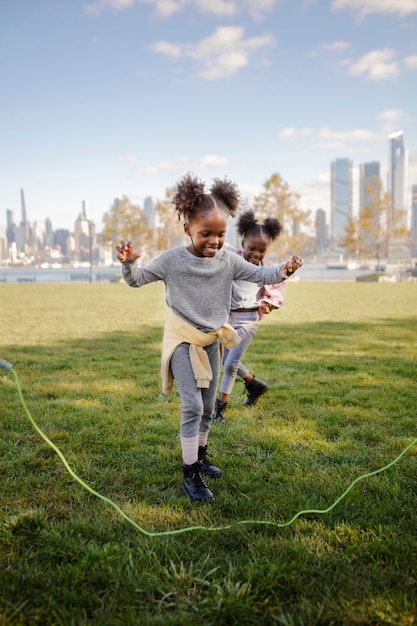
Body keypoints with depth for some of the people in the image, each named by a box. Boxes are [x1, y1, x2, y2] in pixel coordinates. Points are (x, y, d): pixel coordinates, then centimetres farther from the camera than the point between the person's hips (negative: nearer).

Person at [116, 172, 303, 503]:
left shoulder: (228, 260, -5)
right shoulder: (172, 259, -14)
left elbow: (260, 275, 1)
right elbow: (137, 279, -8)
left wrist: (284, 270, -19)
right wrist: (129, 263, -30)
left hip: (212, 342, 5)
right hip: (183, 342, -5)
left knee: (208, 406, 14)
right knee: (192, 406, -11)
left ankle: (200, 457, 35)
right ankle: (190, 476, -1)